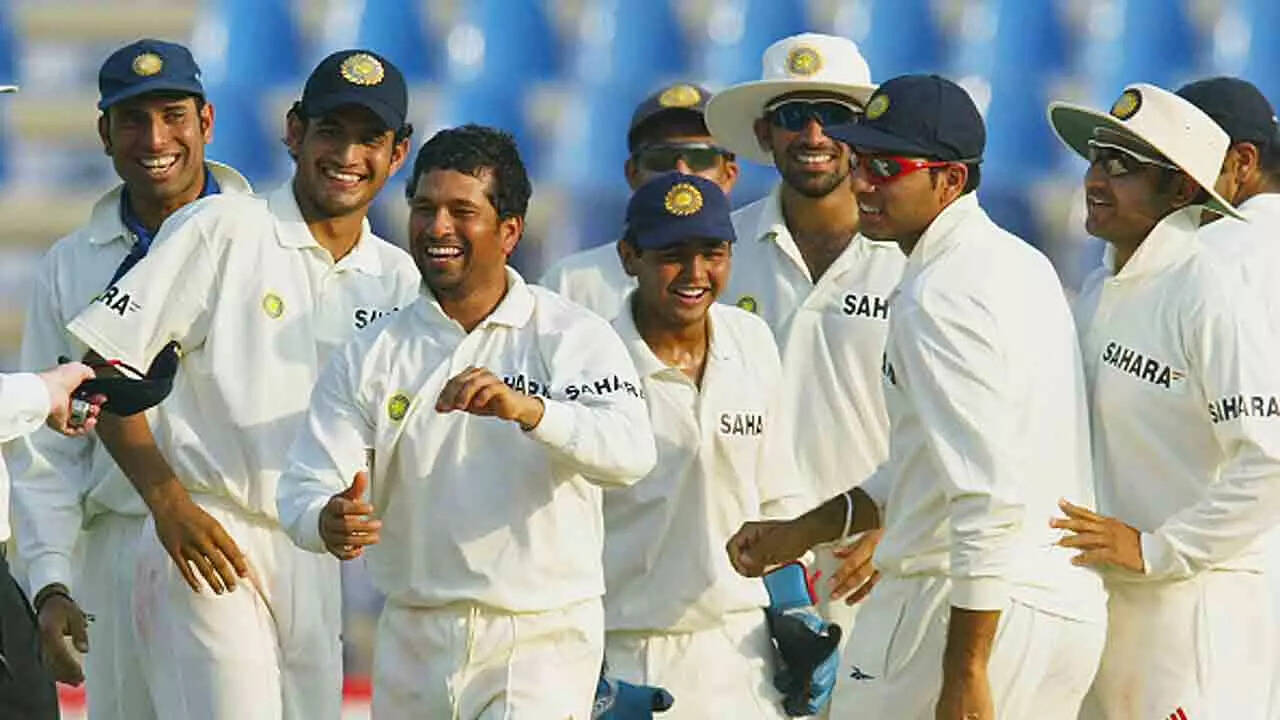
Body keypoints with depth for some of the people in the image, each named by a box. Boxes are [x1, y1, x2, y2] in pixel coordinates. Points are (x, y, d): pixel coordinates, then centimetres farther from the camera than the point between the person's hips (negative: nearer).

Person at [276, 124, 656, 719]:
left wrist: (527, 409, -37)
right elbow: (307, 486, -2)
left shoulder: (573, 337, -3)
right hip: (413, 643, 4)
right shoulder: (370, 356, 6)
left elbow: (631, 454, -20)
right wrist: (330, 523, -26)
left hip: (541, 644, -4)